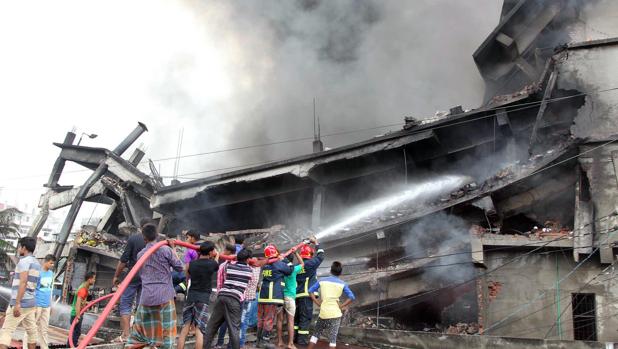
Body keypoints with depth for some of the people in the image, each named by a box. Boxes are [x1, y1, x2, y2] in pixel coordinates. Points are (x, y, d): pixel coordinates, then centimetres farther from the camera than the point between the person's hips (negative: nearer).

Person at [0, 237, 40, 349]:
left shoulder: (24, 261, -10)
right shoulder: (37, 263, 17)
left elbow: (23, 282, -20)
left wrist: (17, 303, -23)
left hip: (21, 303, -8)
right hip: (31, 302, 9)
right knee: (31, 331, 8)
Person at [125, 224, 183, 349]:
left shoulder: (140, 254, 8)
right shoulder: (165, 249, -5)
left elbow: (141, 274, 16)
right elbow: (179, 267, 1)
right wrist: (173, 249, 8)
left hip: (146, 296, 4)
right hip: (164, 295, -4)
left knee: (139, 328, 14)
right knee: (166, 330, 1)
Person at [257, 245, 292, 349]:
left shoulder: (264, 265, 12)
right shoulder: (280, 264, -5)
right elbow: (290, 271, 11)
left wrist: (279, 259, 28)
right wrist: (282, 260, 23)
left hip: (262, 295, 6)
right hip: (273, 295, -6)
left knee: (261, 318, 11)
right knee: (269, 319, -3)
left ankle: (259, 340, 16)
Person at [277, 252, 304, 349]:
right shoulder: (293, 269, -4)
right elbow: (302, 264, 12)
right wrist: (295, 253, 13)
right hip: (289, 296, -3)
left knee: (280, 319, 9)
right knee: (290, 320, -1)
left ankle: (280, 341, 15)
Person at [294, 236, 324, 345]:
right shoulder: (310, 264, -9)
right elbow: (320, 256, -1)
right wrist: (316, 243, 7)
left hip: (297, 294, 7)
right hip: (306, 294, -7)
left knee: (297, 316, 15)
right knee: (305, 317, -2)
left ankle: (294, 336, 18)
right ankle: (302, 338, -3)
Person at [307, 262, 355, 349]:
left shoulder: (322, 280, 4)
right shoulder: (342, 284, 0)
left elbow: (310, 291, 3)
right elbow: (351, 297, -9)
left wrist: (317, 303, 3)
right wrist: (341, 306, -5)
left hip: (323, 312, 1)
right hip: (335, 313, -1)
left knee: (316, 333, 18)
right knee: (333, 337, 3)